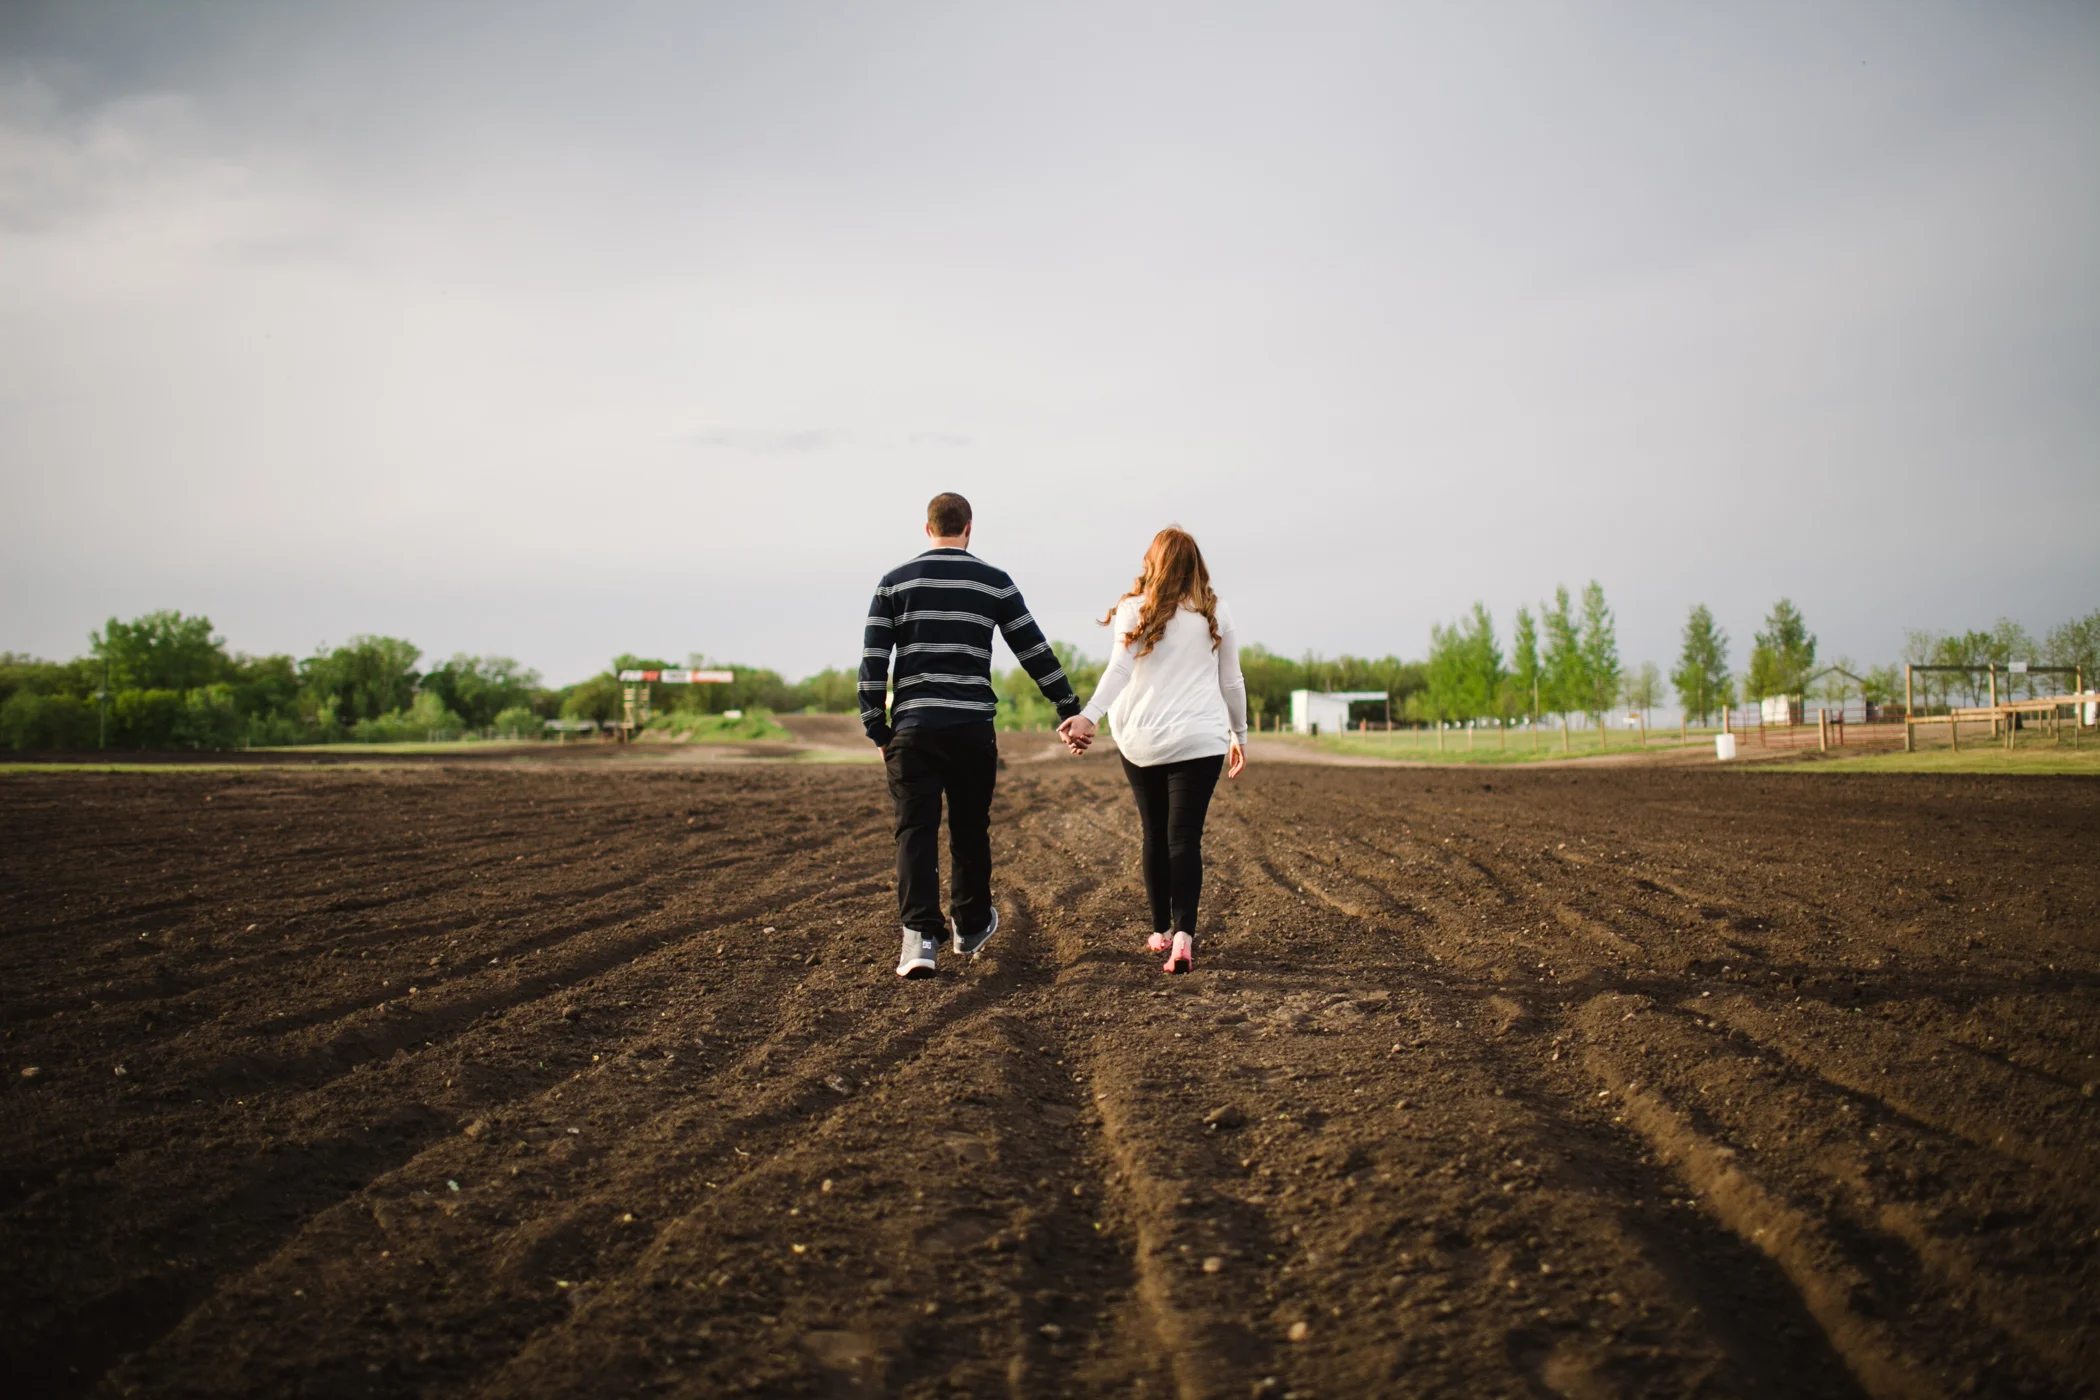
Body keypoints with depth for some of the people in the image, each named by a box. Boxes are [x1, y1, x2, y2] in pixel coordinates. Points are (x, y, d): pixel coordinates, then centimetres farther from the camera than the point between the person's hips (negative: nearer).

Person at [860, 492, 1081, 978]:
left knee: (916, 830, 0)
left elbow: (873, 660, 1)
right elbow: (1035, 651, 6)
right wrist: (1070, 708, 13)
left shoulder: (894, 582, 6)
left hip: (913, 726, 0)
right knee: (970, 829, 14)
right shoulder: (995, 582, 4)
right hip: (972, 728, 0)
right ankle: (971, 925, 28)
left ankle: (920, 935, -13)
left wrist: (878, 729, 7)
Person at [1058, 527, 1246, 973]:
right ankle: (1183, 934, -22)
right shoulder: (1216, 613, 5)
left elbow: (1119, 669, -15)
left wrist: (1089, 716, -25)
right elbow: (1231, 682, 11)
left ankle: (1162, 931, 25)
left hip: (1142, 740, 1)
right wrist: (1240, 735, 23)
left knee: (1155, 835, 14)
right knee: (1185, 837, -5)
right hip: (1199, 740, 0)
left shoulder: (1134, 609, 0)